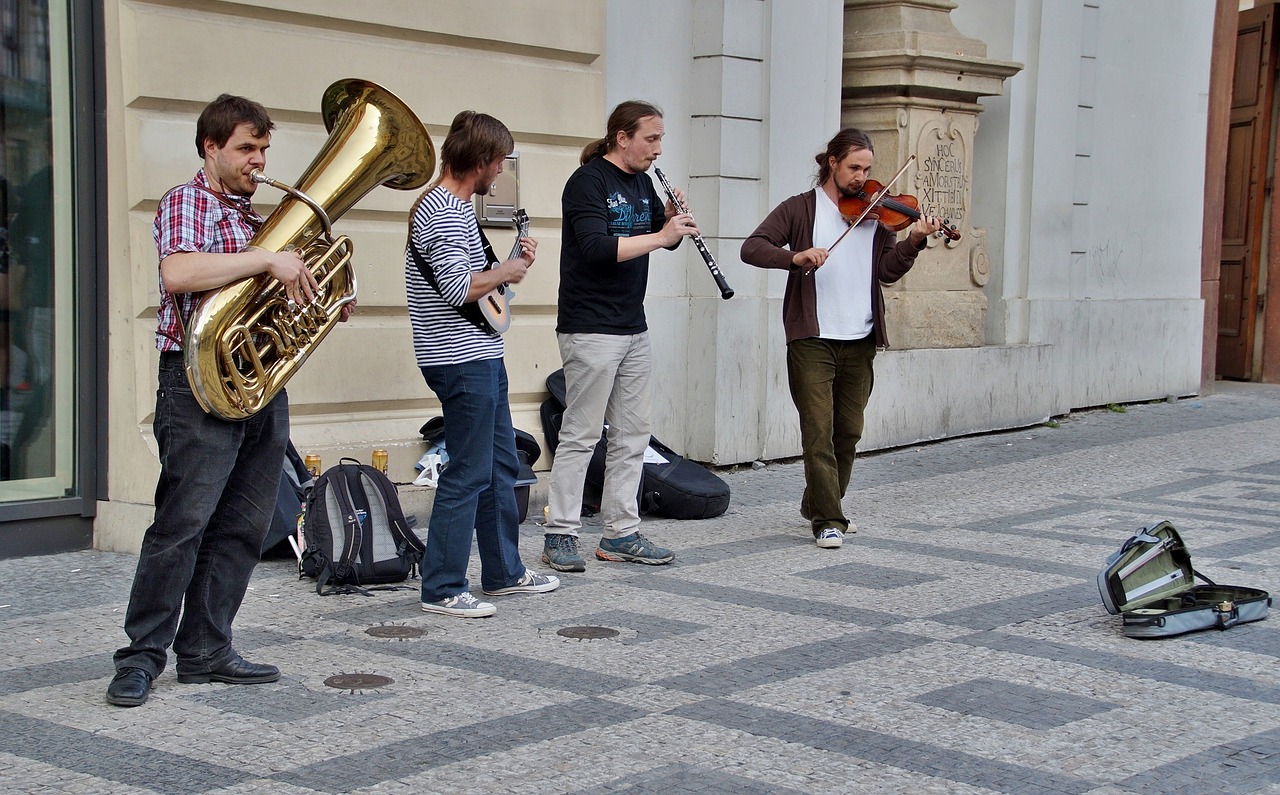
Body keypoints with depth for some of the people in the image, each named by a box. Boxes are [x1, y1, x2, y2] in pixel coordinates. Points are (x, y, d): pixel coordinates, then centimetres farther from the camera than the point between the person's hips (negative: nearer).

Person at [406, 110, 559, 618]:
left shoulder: (451, 206, 16)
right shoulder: (444, 212, -18)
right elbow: (458, 288, -26)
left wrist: (511, 260, 11)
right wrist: (507, 273, -10)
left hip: (480, 356, 11)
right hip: (463, 361, -11)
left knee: (502, 465, 17)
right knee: (469, 475, -6)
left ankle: (504, 572, 28)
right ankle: (442, 590, 2)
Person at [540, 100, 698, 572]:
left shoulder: (642, 183, 14)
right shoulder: (588, 181, -11)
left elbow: (666, 238, 19)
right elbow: (597, 247, -24)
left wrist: (674, 217, -1)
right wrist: (660, 235, -22)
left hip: (633, 329, 9)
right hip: (590, 329, -9)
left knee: (632, 434, 9)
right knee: (581, 435, -4)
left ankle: (620, 534, 16)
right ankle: (559, 536, 3)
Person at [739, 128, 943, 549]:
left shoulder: (875, 213, 11)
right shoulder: (800, 209, 2)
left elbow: (888, 271, 2)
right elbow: (752, 248, -8)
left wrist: (913, 242, -16)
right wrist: (795, 256, -25)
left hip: (859, 341, 4)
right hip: (812, 339, -4)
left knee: (848, 432, 11)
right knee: (819, 431, -8)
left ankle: (818, 505, 28)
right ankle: (827, 520, -5)